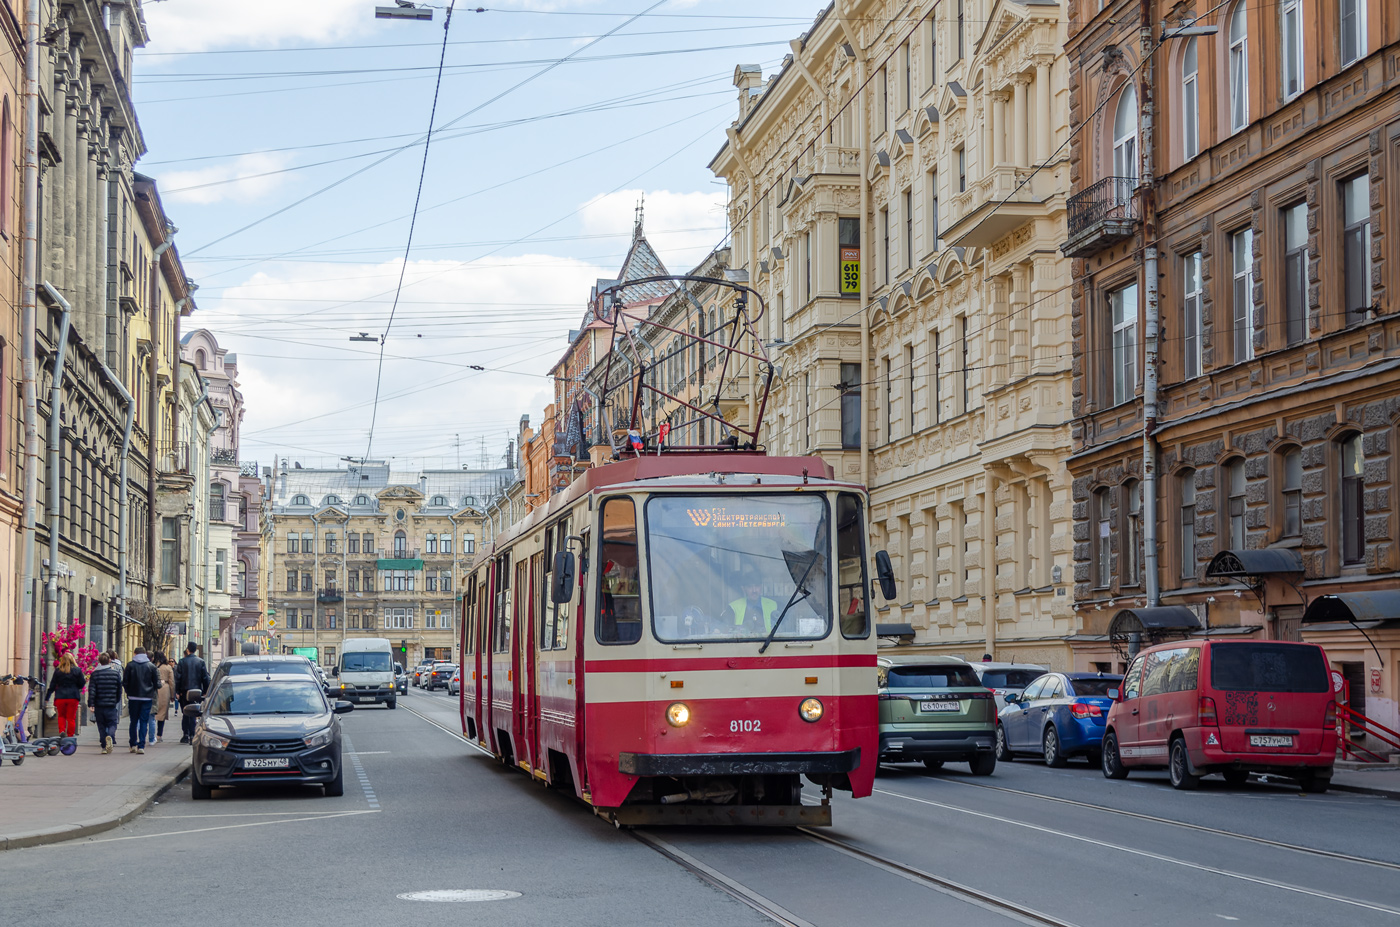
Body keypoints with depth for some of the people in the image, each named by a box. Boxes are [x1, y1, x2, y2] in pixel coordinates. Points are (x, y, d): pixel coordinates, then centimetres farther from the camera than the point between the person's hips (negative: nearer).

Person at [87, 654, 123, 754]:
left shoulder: (94, 674, 0)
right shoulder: (116, 673, 2)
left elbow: (91, 690, -6)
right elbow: (119, 690, 8)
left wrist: (91, 704, -5)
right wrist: (116, 701, 22)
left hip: (99, 704, 0)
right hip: (112, 704, 0)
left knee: (101, 726, 10)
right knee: (112, 723, 4)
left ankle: (104, 747, 7)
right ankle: (110, 736, -28)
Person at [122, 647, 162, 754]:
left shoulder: (130, 665, -2)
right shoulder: (151, 666, -1)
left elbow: (125, 682, -1)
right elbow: (157, 682, 0)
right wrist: (152, 692, 18)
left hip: (133, 697, 0)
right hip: (147, 697, 0)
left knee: (134, 721, 12)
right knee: (143, 721, 2)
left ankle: (133, 745, 13)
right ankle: (141, 746, -6)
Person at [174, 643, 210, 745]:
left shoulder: (182, 661, -3)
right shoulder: (201, 662, -1)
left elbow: (178, 677, -2)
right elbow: (205, 678, 1)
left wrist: (177, 691, 3)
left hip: (185, 691, 0)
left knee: (185, 714, 10)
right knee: (193, 714, 2)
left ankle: (186, 735, 10)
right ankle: (192, 736, -4)